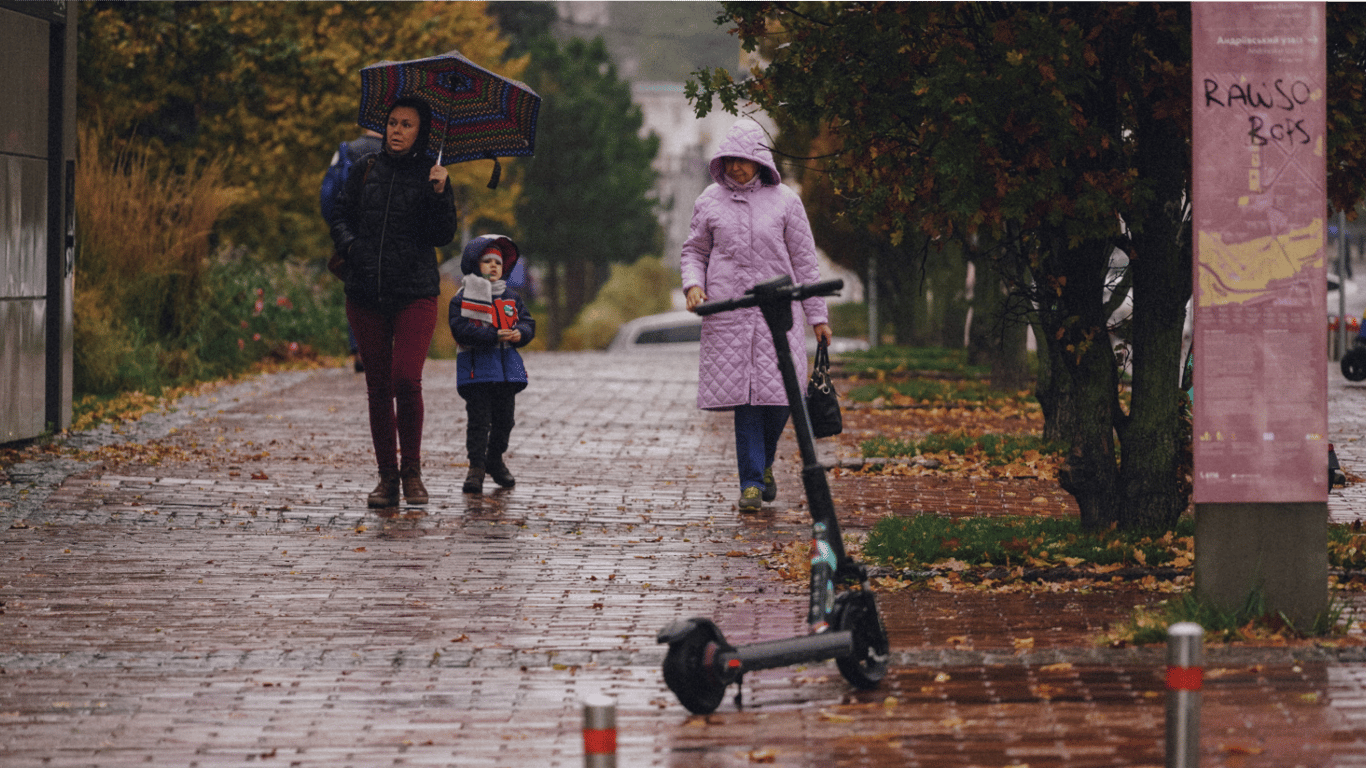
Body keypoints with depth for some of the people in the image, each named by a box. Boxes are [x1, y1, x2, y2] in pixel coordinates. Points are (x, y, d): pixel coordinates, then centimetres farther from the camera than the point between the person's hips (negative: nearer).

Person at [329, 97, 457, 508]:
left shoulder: (430, 175, 2)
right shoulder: (367, 170, 9)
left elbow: (443, 236, -5)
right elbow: (342, 215, 15)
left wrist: (439, 193, -18)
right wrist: (350, 244, -4)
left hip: (415, 294, -3)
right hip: (366, 295, 3)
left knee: (406, 380, -16)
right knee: (378, 386, 4)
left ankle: (411, 470, 1)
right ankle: (387, 476, 12)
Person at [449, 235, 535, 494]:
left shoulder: (511, 298, 14)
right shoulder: (462, 298, -2)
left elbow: (528, 323, 10)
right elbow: (460, 330, -14)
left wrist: (520, 333, -14)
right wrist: (494, 336, -22)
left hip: (508, 368, 5)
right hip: (476, 369, -5)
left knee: (504, 418, 11)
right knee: (479, 419, -8)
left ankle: (495, 459, 30)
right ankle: (476, 468, -5)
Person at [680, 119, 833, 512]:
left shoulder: (784, 201, 4)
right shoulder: (710, 201, 7)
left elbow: (804, 261, 8)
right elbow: (694, 251, 17)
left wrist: (818, 316, 7)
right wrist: (693, 284, -5)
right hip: (727, 314, 0)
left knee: (779, 393, -6)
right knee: (743, 396, -6)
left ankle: (764, 462, 21)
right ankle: (752, 481, 0)